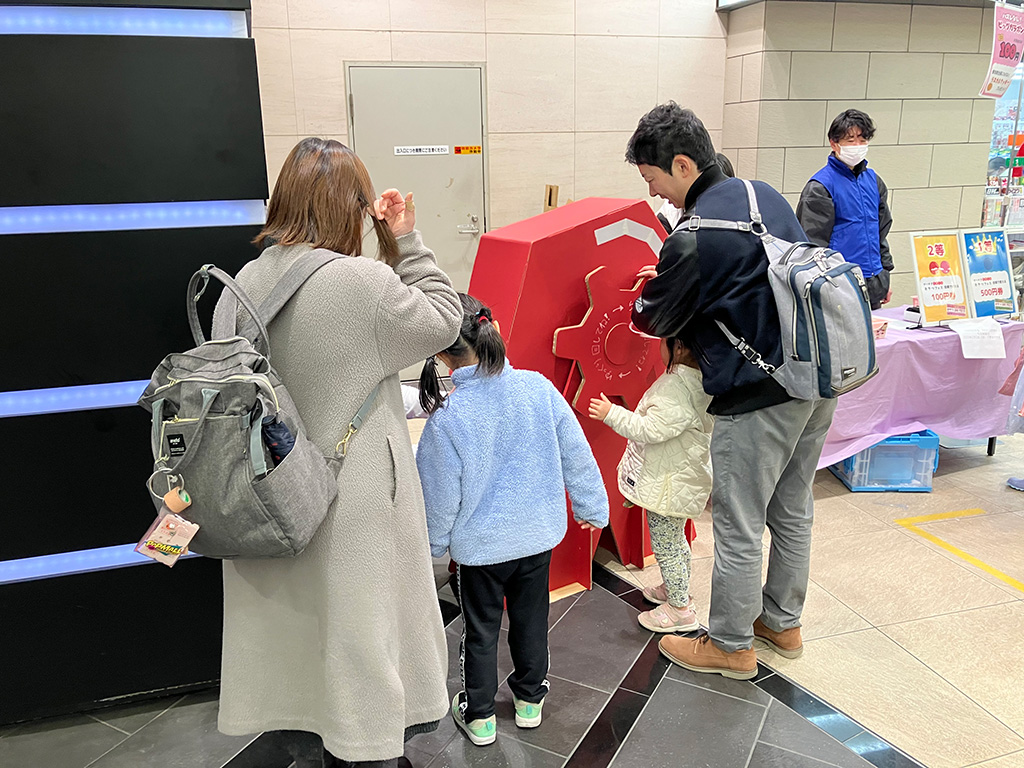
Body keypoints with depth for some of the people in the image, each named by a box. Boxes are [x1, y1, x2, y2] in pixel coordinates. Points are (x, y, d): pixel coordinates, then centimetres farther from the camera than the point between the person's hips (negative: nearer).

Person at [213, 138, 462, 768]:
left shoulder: (244, 284, -4)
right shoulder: (364, 282, -22)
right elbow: (443, 321, -7)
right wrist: (406, 241, -3)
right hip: (352, 505, -6)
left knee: (292, 630, 22)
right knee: (359, 633, 13)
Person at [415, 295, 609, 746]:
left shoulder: (447, 418, -23)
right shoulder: (539, 388, -15)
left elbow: (440, 495, -13)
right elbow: (576, 456, -5)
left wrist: (434, 544, 6)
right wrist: (592, 507, 11)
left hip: (479, 544, -3)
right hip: (539, 534, 3)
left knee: (480, 629, 16)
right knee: (531, 618, 22)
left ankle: (478, 716, 33)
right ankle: (530, 700, 41)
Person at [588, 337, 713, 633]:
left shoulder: (676, 388, -29)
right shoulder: (697, 379, 2)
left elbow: (652, 429, -30)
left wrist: (612, 414, -23)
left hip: (668, 485, -10)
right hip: (679, 477, 10)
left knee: (665, 546, 4)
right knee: (674, 540, 26)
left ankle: (680, 609, 17)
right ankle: (675, 589, 44)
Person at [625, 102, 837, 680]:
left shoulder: (694, 237, -19)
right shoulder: (765, 195, 7)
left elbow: (656, 319, -4)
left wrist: (641, 298, 19)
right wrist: (670, 281, 19)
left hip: (759, 399, -9)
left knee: (739, 527, 7)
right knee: (793, 510, 21)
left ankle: (731, 645, 24)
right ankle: (782, 621, 39)